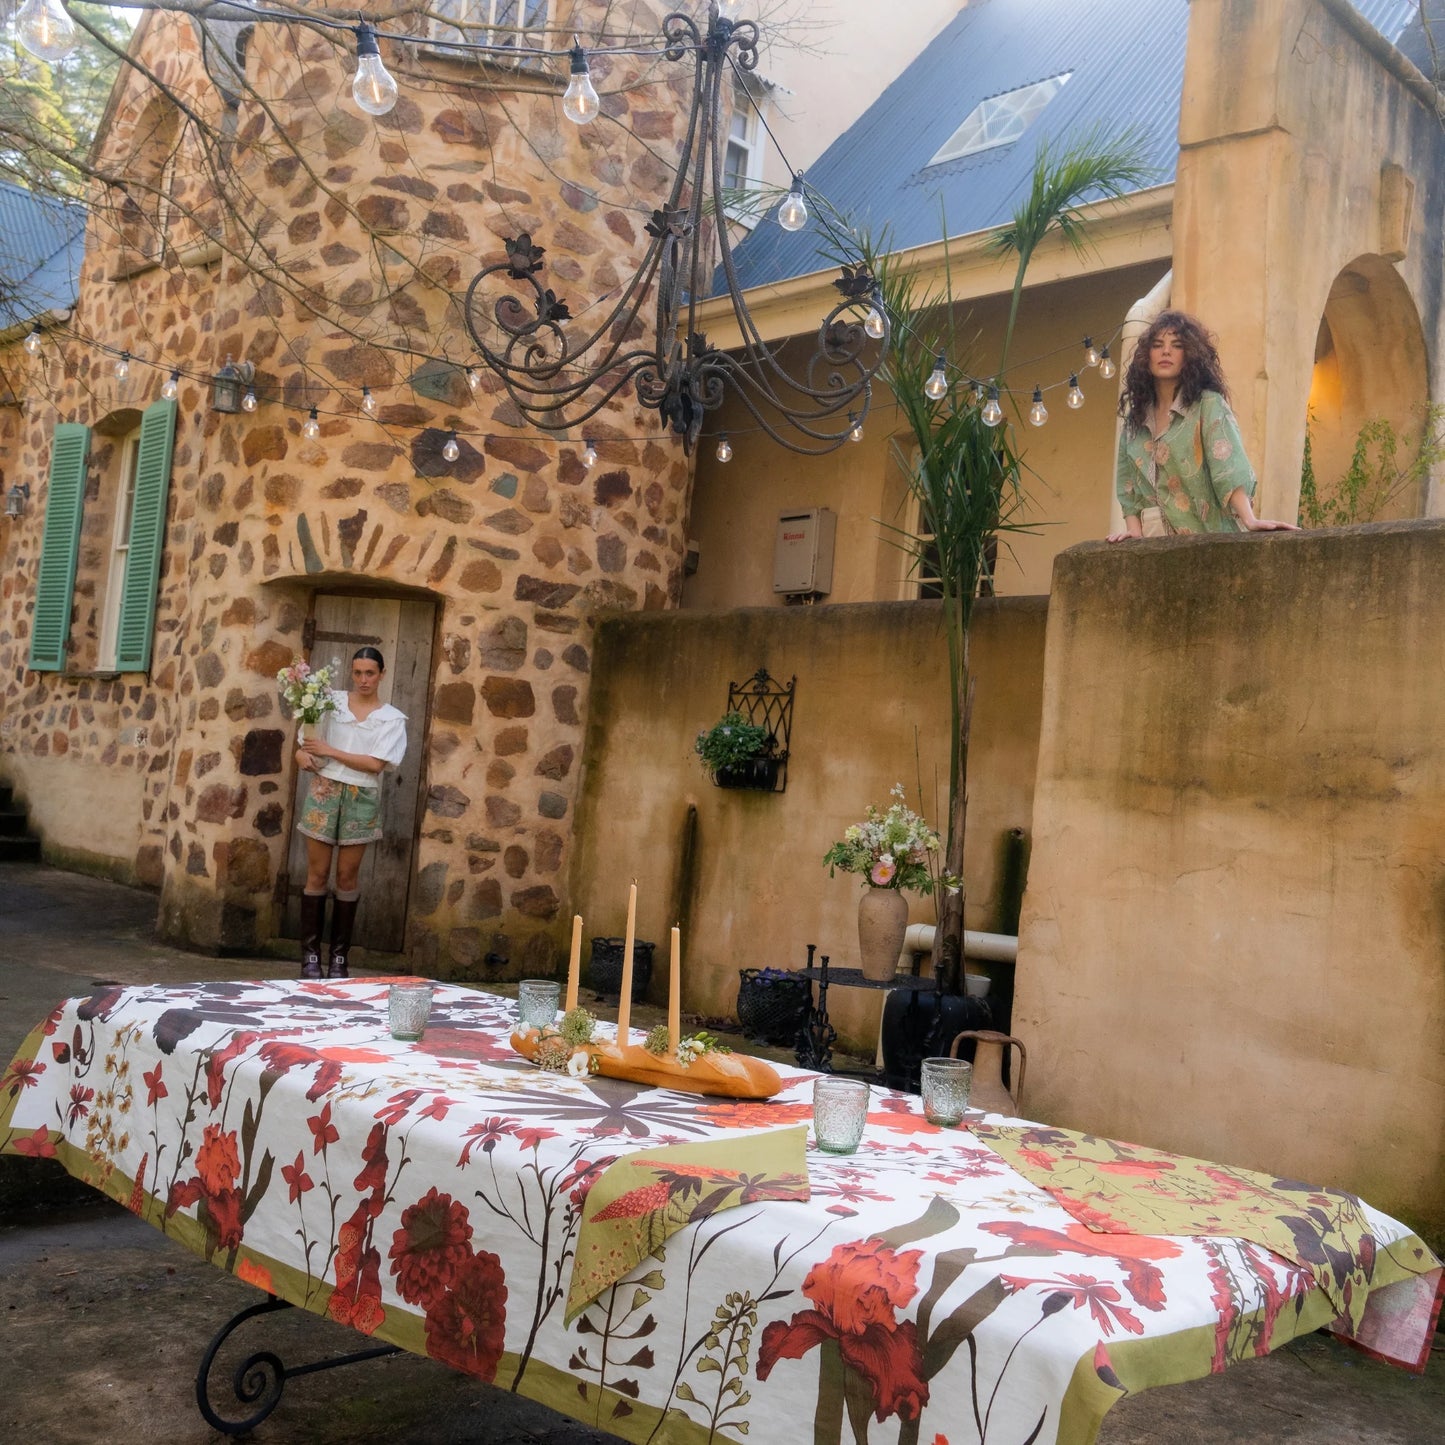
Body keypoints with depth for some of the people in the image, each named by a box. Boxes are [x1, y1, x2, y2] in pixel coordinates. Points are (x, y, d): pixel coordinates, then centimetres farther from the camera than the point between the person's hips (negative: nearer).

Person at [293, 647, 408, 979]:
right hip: (324, 790, 1)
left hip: (361, 798, -1)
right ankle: (310, 954, 4)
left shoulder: (392, 718, 3)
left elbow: (375, 764, -8)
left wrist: (329, 751, -13)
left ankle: (339, 956, 9)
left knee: (347, 877, 3)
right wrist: (303, 753, -13)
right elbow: (309, 736, 10)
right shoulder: (332, 701, 8)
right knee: (317, 873, -1)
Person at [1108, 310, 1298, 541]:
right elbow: (1128, 486, 13)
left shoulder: (1208, 405, 0)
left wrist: (1249, 519, -25)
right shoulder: (1135, 418, 15)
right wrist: (1135, 532, -2)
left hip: (1205, 537, -4)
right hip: (1154, 540, 4)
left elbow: (1230, 467, -13)